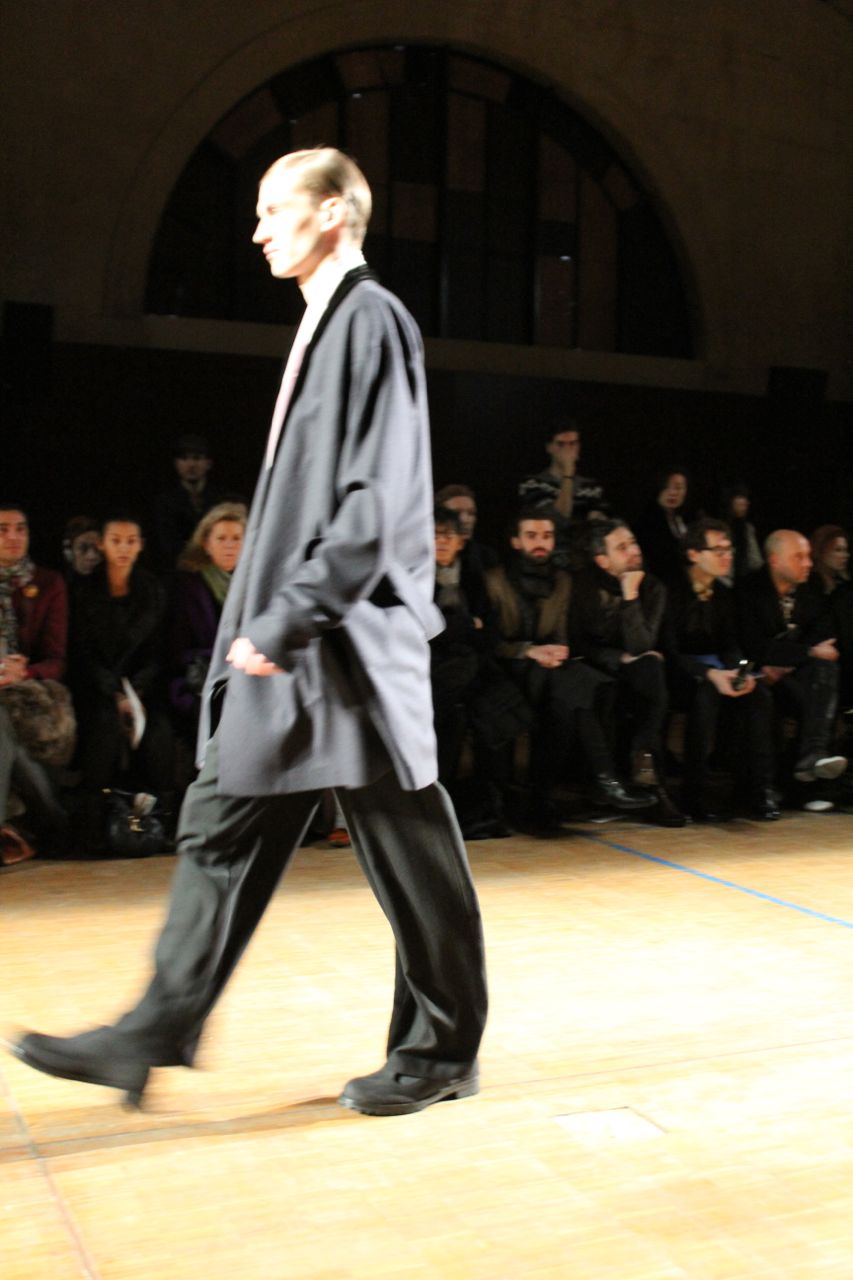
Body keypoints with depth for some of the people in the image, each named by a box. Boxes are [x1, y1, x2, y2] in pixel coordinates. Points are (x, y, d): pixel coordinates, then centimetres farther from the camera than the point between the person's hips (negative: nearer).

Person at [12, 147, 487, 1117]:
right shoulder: (324, 326, 18)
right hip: (288, 641, 10)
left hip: (348, 644, -10)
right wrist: (266, 625, 18)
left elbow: (379, 501, -19)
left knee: (404, 848, 2)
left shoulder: (372, 319, -10)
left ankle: (440, 1050, 17)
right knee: (220, 831, 11)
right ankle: (154, 1035, 20)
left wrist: (288, 619, -21)